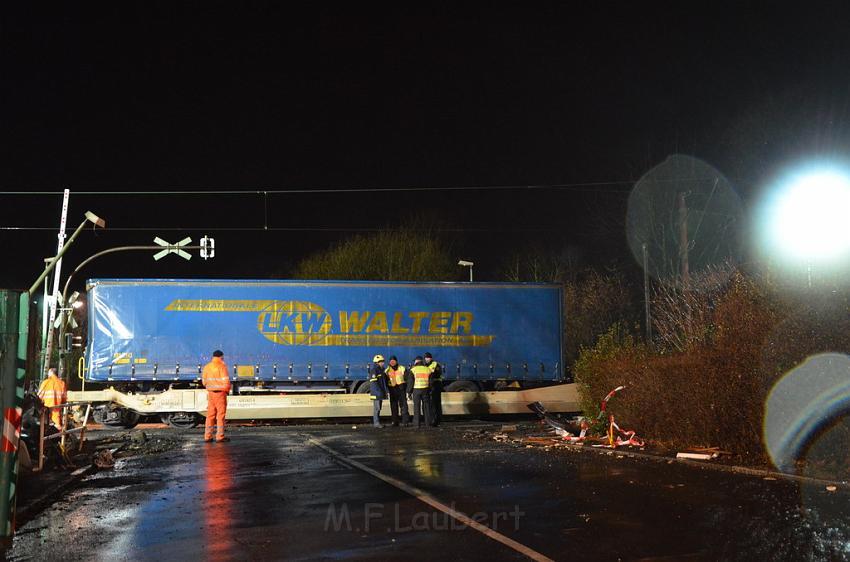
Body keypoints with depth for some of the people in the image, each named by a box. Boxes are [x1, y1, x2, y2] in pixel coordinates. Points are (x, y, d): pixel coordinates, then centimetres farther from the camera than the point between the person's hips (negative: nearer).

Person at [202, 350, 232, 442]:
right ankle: (220, 436, 0)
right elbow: (226, 382, -15)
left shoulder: (207, 367, 7)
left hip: (210, 393, 6)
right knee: (221, 415, 1)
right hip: (220, 393, -6)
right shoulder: (222, 367, -12)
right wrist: (227, 390, 2)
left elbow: (204, 382, 9)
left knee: (210, 415, 11)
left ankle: (207, 436, 11)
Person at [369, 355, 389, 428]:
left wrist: (387, 390, 14)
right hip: (376, 393, -9)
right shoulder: (374, 370, -13)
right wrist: (379, 391, -23)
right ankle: (376, 423, -5)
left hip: (381, 392, 9)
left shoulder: (382, 370, 17)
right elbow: (373, 382, -20)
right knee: (377, 408, -8)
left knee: (378, 408, 12)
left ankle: (377, 422, 17)